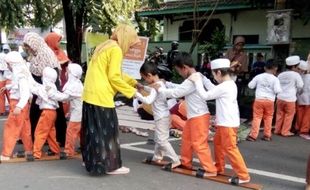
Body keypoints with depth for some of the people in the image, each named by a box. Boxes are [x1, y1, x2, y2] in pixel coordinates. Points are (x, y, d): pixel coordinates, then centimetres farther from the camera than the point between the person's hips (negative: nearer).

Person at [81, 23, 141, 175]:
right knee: (106, 131, -1)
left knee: (94, 129, 16)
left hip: (90, 94, 9)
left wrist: (133, 82, 18)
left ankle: (92, 160, 26)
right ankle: (110, 165, 7)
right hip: (101, 97, -9)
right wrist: (131, 92, -7)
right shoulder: (116, 49, -11)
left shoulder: (105, 46, 18)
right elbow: (114, 77, -15)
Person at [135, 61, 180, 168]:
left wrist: (137, 94, -25)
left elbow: (148, 100, -33)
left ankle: (176, 160, -7)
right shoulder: (160, 83, 9)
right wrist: (143, 88, 23)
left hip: (161, 117, -10)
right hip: (163, 116, 10)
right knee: (158, 138, 21)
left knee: (162, 140, -7)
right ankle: (157, 157, 34)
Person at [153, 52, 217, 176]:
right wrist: (165, 83, 15)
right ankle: (186, 163, 36)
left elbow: (175, 93, -20)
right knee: (186, 139, 21)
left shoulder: (192, 81, -23)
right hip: (193, 117, 10)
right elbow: (180, 87, 20)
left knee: (199, 144, -5)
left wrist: (160, 89, -6)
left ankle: (210, 170, 2)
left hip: (199, 117, -10)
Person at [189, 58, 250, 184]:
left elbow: (205, 96, -17)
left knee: (230, 149, -5)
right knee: (218, 143, 23)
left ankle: (243, 175, 0)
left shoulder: (223, 87, -23)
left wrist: (197, 81, -9)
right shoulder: (230, 84, 8)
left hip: (228, 124, -11)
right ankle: (219, 168, 37)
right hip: (225, 122, 11)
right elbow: (214, 91, 20)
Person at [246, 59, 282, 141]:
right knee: (268, 118, 13)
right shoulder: (275, 79, -4)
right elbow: (277, 90, -11)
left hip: (259, 99, 1)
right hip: (270, 100, 0)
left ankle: (253, 135, 0)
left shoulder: (258, 76, 2)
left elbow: (250, 86, 7)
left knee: (257, 117, 3)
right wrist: (280, 89, 10)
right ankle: (267, 135, 18)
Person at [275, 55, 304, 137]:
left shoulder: (280, 75, 7)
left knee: (280, 114, 15)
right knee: (289, 115, 7)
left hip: (280, 97, 5)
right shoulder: (296, 75, -9)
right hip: (290, 99, -5)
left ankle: (277, 130, 22)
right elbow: (300, 86, -4)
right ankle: (285, 131, 11)